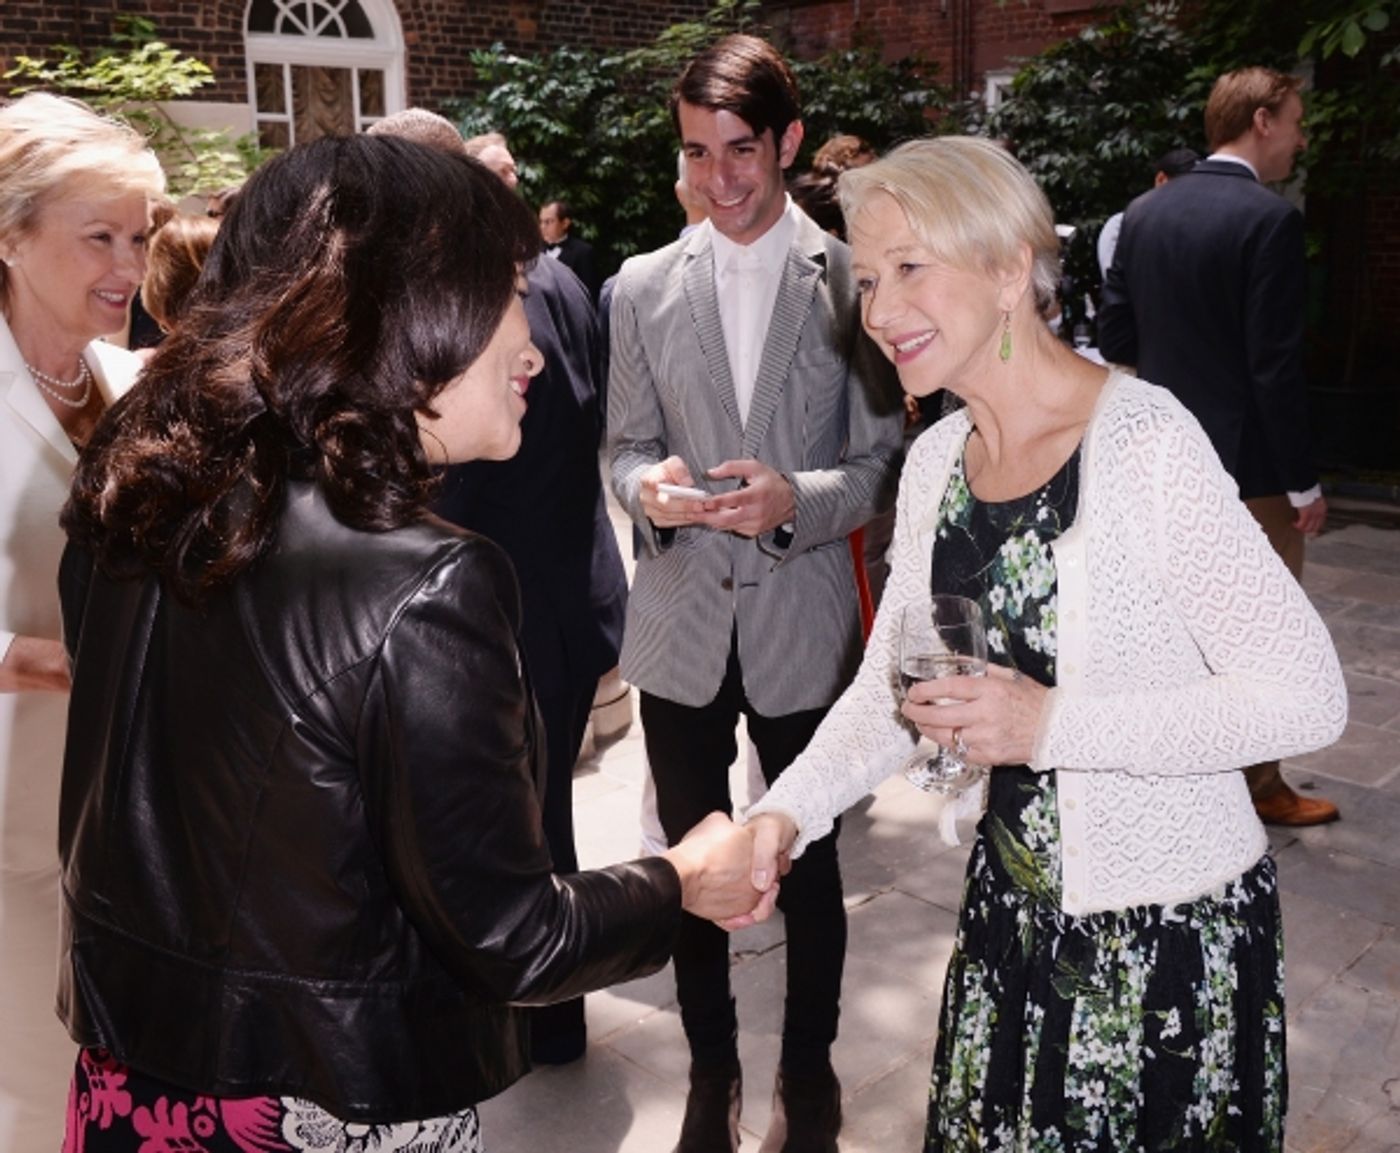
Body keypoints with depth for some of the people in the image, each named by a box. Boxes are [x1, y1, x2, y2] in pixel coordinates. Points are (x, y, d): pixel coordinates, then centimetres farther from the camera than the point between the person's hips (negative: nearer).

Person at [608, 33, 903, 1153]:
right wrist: (649, 484, -16)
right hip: (681, 619, 2)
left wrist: (798, 499, -22)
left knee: (809, 862, 13)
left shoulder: (852, 282, -4)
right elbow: (626, 442, 7)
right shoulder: (644, 286, 4)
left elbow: (883, 461, -3)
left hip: (804, 622, -2)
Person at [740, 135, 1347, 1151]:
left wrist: (1051, 724, -28)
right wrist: (789, 811, -10)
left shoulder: (1145, 444, -21)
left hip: (1175, 933, -6)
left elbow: (1308, 696, -22)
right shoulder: (936, 463, 1)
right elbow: (891, 684, 6)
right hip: (1014, 906, 6)